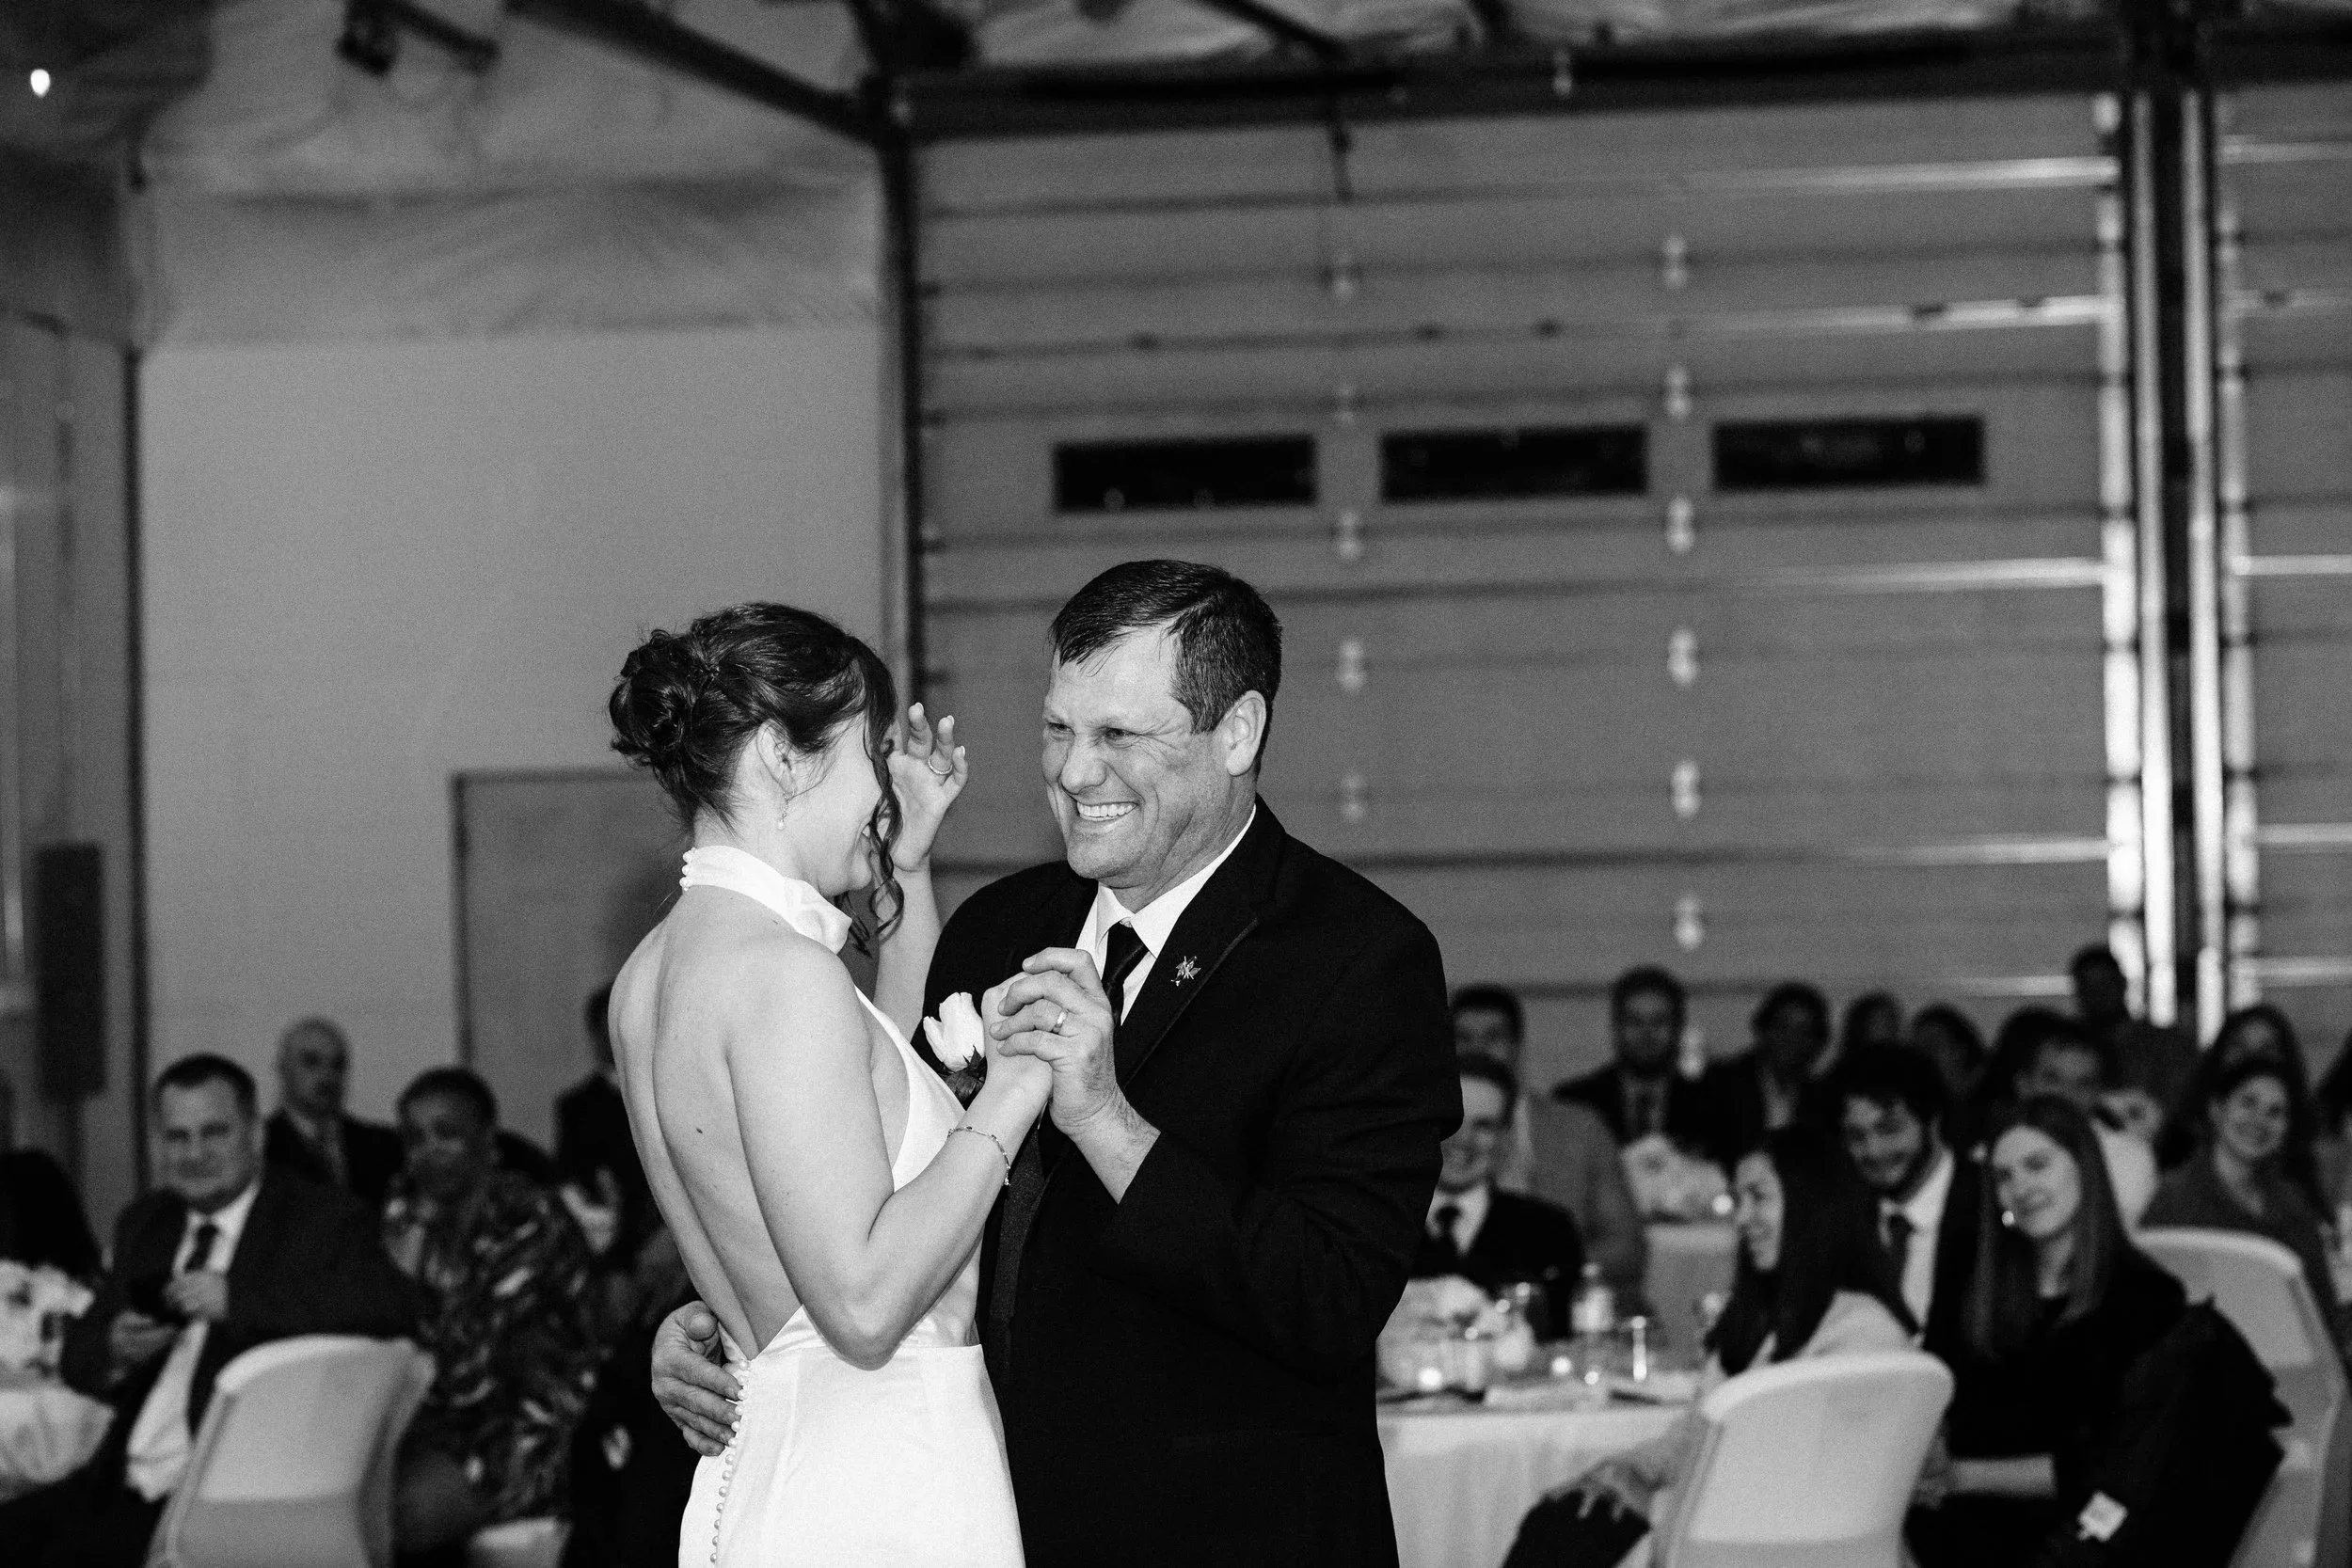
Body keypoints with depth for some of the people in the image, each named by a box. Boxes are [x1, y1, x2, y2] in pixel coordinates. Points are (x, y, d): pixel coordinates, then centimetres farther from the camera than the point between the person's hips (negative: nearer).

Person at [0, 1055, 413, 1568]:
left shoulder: (324, 1219, -2)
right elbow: (78, 1356, 23)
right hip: (125, 1482, 7)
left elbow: (393, 1310, -20)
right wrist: (114, 1352, -2)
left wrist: (235, 1298, -24)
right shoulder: (146, 1224, 19)